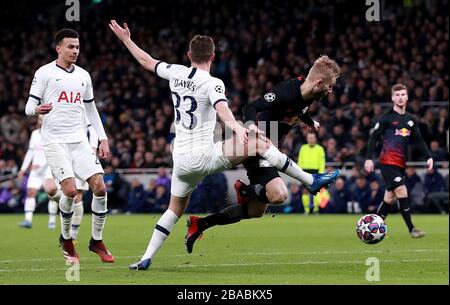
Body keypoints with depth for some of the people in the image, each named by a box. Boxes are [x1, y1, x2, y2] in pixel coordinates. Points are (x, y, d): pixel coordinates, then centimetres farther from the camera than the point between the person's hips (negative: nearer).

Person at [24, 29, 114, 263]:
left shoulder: (83, 75, 15)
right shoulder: (44, 73, -1)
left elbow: (91, 109, 23)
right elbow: (29, 107, -3)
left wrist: (103, 138, 17)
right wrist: (37, 109, -27)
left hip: (79, 140, 5)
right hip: (54, 142, -5)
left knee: (99, 187, -7)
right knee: (70, 190, -19)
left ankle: (97, 241, 8)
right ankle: (66, 239, 4)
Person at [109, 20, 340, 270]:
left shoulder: (176, 73, 8)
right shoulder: (212, 83, -9)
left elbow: (147, 61, 23)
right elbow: (222, 109, -30)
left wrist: (126, 39, 37)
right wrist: (237, 128, -47)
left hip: (181, 159, 6)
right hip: (202, 155, -6)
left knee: (175, 209, 21)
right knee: (260, 143, -5)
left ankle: (146, 259, 13)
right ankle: (312, 181, -10)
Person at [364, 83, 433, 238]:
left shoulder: (411, 120, 12)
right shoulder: (387, 118, -5)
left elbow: (419, 140, 15)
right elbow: (374, 137, -5)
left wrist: (428, 157, 3)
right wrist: (369, 158, -12)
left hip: (401, 163, 7)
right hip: (388, 162, -7)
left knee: (390, 197, 9)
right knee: (402, 192, -15)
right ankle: (411, 229, -14)